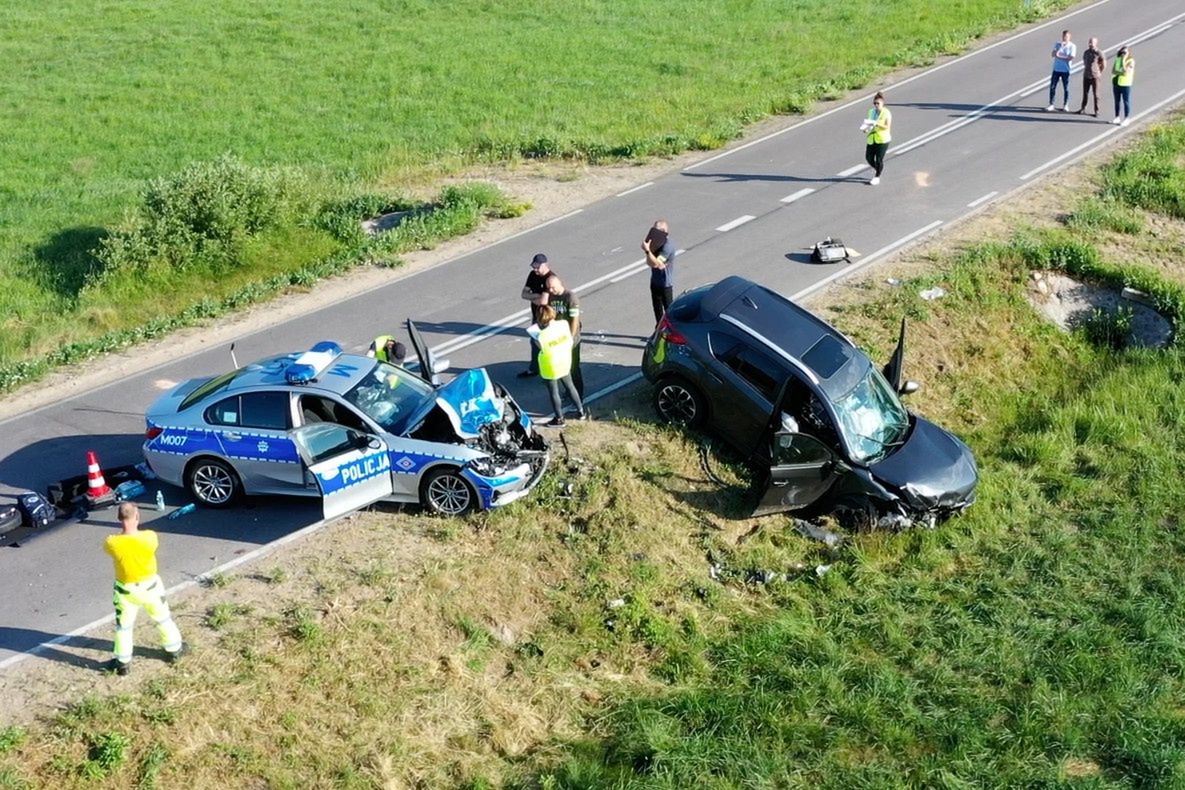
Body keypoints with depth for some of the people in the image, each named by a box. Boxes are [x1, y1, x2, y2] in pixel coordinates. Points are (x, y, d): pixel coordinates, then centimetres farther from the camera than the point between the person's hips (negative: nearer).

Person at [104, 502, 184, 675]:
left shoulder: (112, 542, -25)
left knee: (123, 626, 19)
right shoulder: (150, 537, -25)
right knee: (163, 618, 23)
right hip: (150, 586, 1)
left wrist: (123, 532, 4)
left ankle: (123, 662, 28)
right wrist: (135, 530, 8)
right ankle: (174, 649, 39)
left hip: (126, 589, -1)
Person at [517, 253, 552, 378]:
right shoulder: (533, 275, -1)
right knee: (535, 342, 21)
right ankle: (533, 369, 38)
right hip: (536, 316, 8)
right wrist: (536, 296, -18)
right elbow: (524, 294, 1)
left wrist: (532, 298, -10)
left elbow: (543, 301, -32)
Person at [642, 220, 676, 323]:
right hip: (655, 281, 9)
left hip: (665, 283, -9)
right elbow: (649, 262, -2)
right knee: (657, 307, 20)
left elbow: (655, 263, -29)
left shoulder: (668, 246, -24)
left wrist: (647, 250, -30)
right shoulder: (656, 242, 1)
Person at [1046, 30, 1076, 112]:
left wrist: (1059, 57, -12)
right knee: (1052, 87, -1)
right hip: (1056, 69, 3)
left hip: (1065, 70, -3)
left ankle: (1066, 105, 17)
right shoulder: (1058, 44, 6)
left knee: (1066, 88, 5)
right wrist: (1060, 47, -18)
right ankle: (1051, 104, 5)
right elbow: (1054, 54, -6)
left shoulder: (1072, 46, -5)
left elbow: (1070, 58, -14)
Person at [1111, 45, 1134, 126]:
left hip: (1125, 84, -5)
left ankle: (1126, 119, 5)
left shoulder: (1131, 61, -10)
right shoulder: (1117, 59, 6)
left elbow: (1125, 71, -22)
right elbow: (1113, 71, 0)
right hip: (1116, 83, 5)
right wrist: (1120, 73, -18)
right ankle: (1117, 117, 22)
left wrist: (1123, 61, -20)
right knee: (1117, 101, 12)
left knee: (1126, 101, -1)